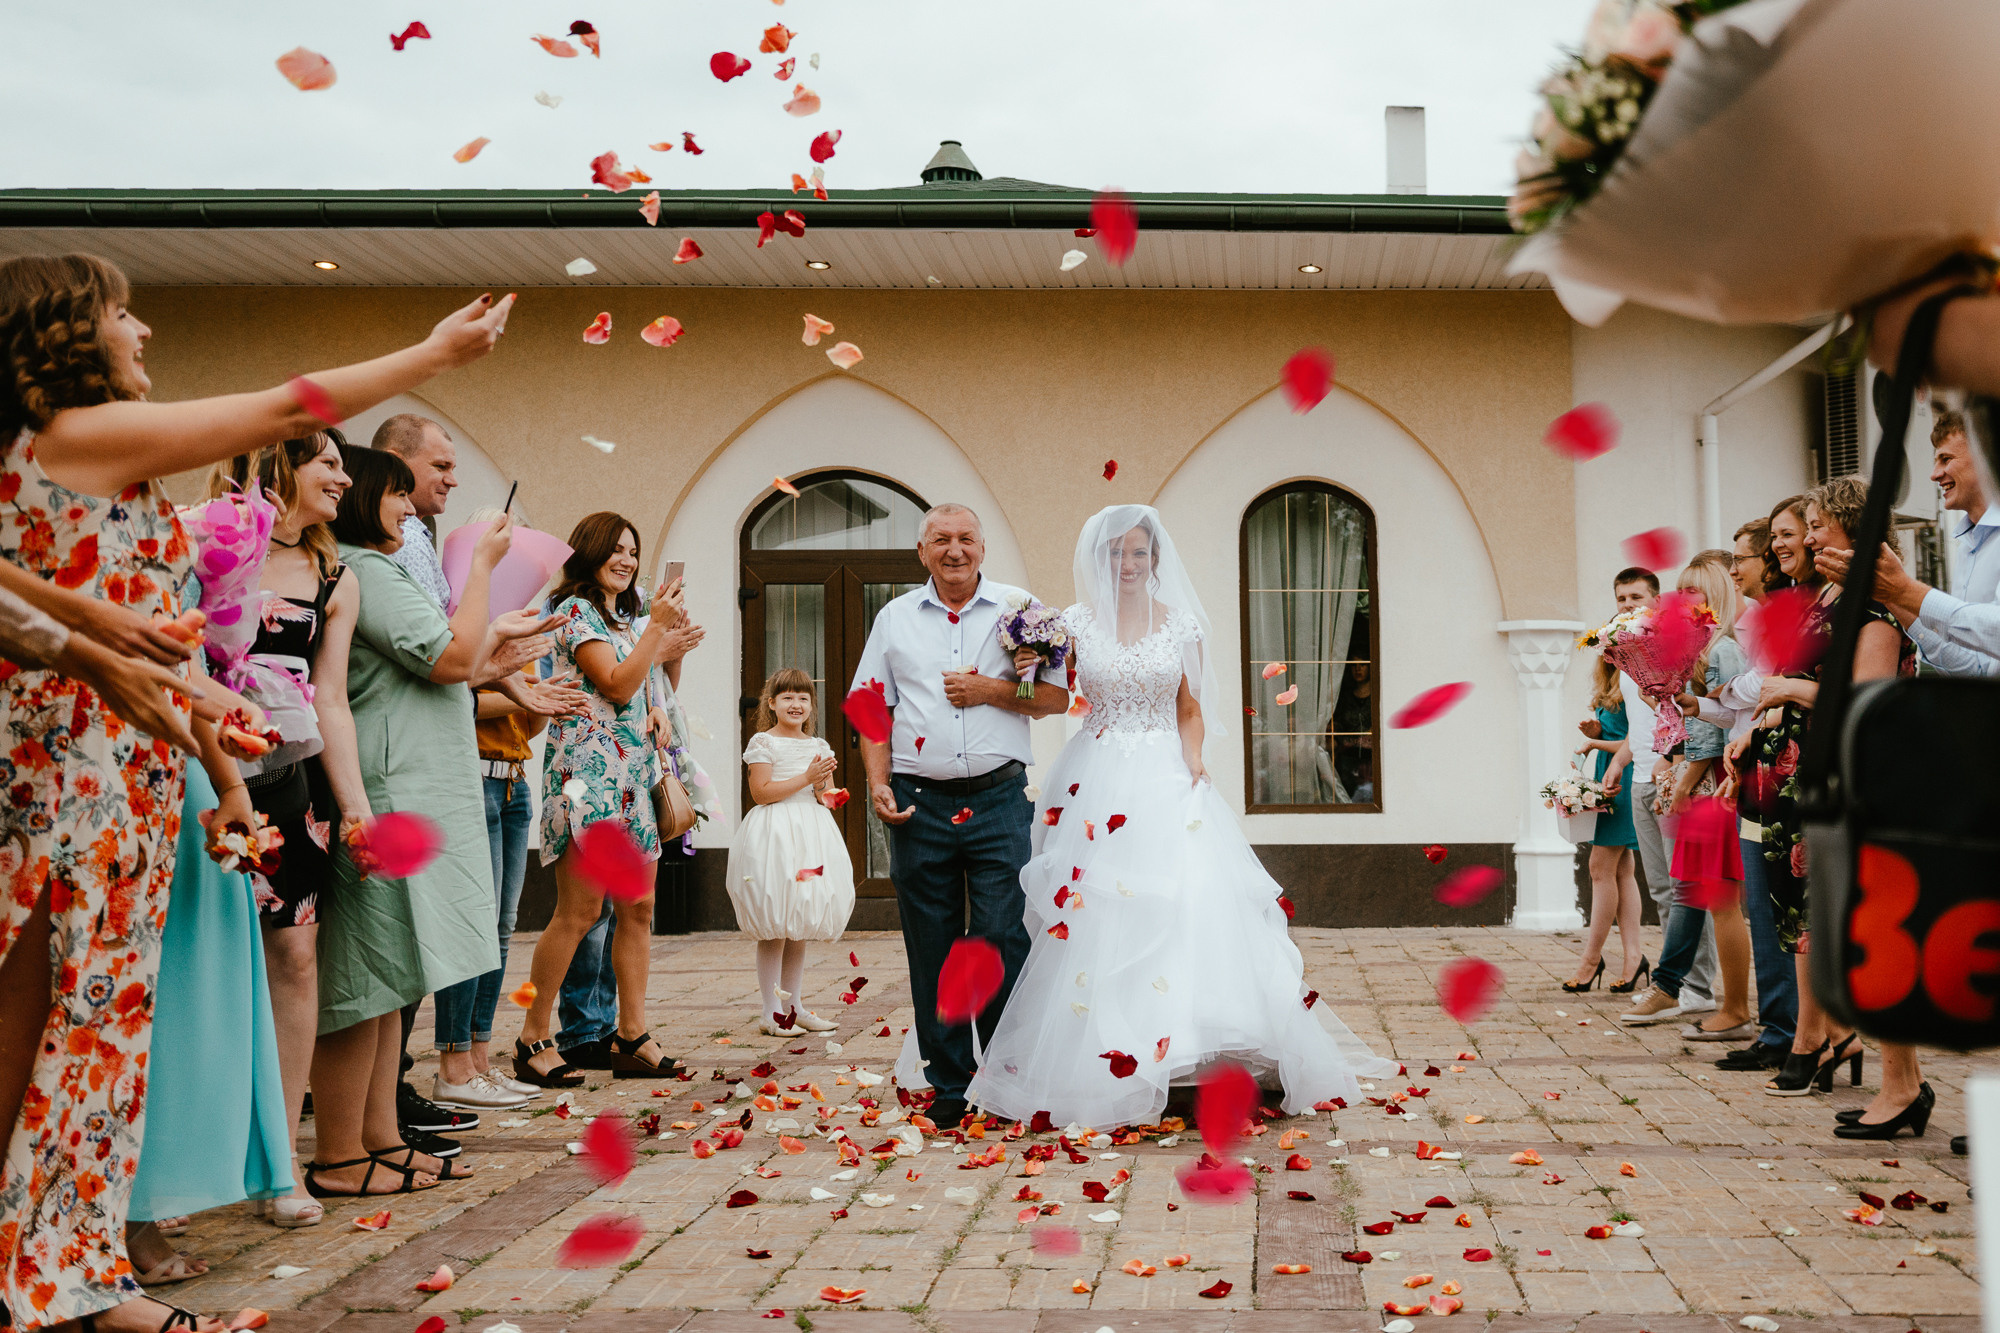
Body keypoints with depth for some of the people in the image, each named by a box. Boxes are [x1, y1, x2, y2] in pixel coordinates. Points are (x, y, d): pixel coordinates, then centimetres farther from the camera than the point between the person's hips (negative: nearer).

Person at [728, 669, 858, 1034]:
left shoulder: (818, 746, 14)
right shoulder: (764, 742, -4)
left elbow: (829, 797, 18)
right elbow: (761, 792, -13)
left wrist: (823, 789, -5)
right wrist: (806, 778, -16)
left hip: (810, 837, 6)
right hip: (775, 835, -6)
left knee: (800, 927, 11)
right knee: (773, 929, -5)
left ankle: (792, 1006, 19)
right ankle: (771, 1010, 1)